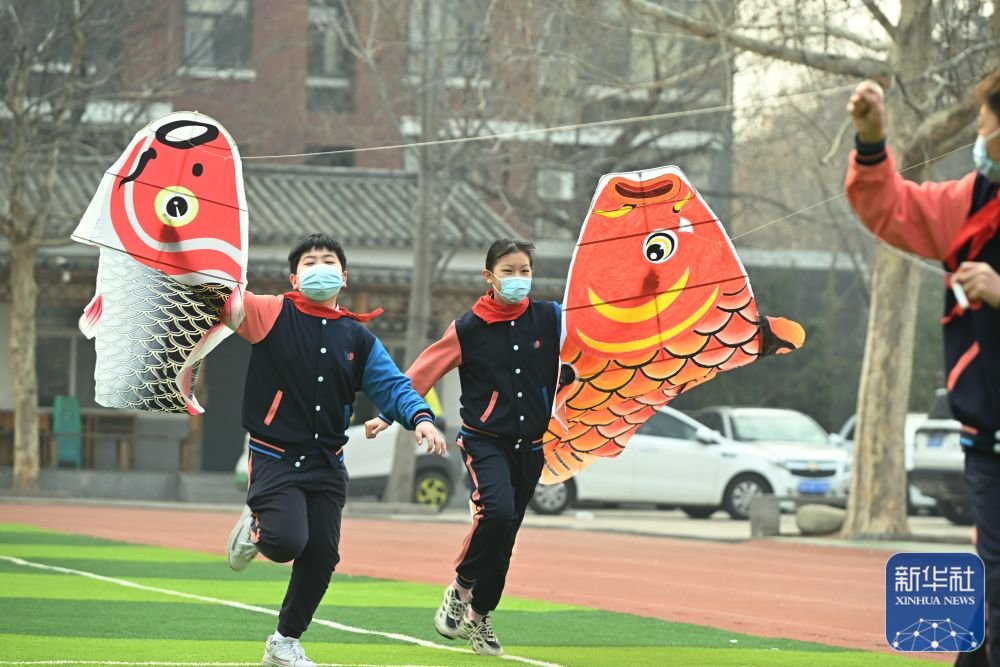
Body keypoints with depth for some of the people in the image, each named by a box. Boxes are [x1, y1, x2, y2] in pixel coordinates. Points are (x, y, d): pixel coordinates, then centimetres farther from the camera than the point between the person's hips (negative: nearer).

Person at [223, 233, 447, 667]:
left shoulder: (358, 338, 7)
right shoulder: (273, 315, -5)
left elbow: (391, 385, 4)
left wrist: (420, 418, -15)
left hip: (327, 464, 5)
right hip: (275, 459, -5)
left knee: (322, 556, 5)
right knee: (287, 542, -23)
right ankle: (255, 527, 15)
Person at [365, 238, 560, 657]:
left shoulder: (550, 318, 1)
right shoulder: (469, 328, -6)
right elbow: (423, 372, -5)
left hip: (530, 448, 3)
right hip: (484, 441, -3)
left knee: (504, 539, 7)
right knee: (496, 511, -28)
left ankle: (479, 617, 26)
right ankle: (461, 588, -5)